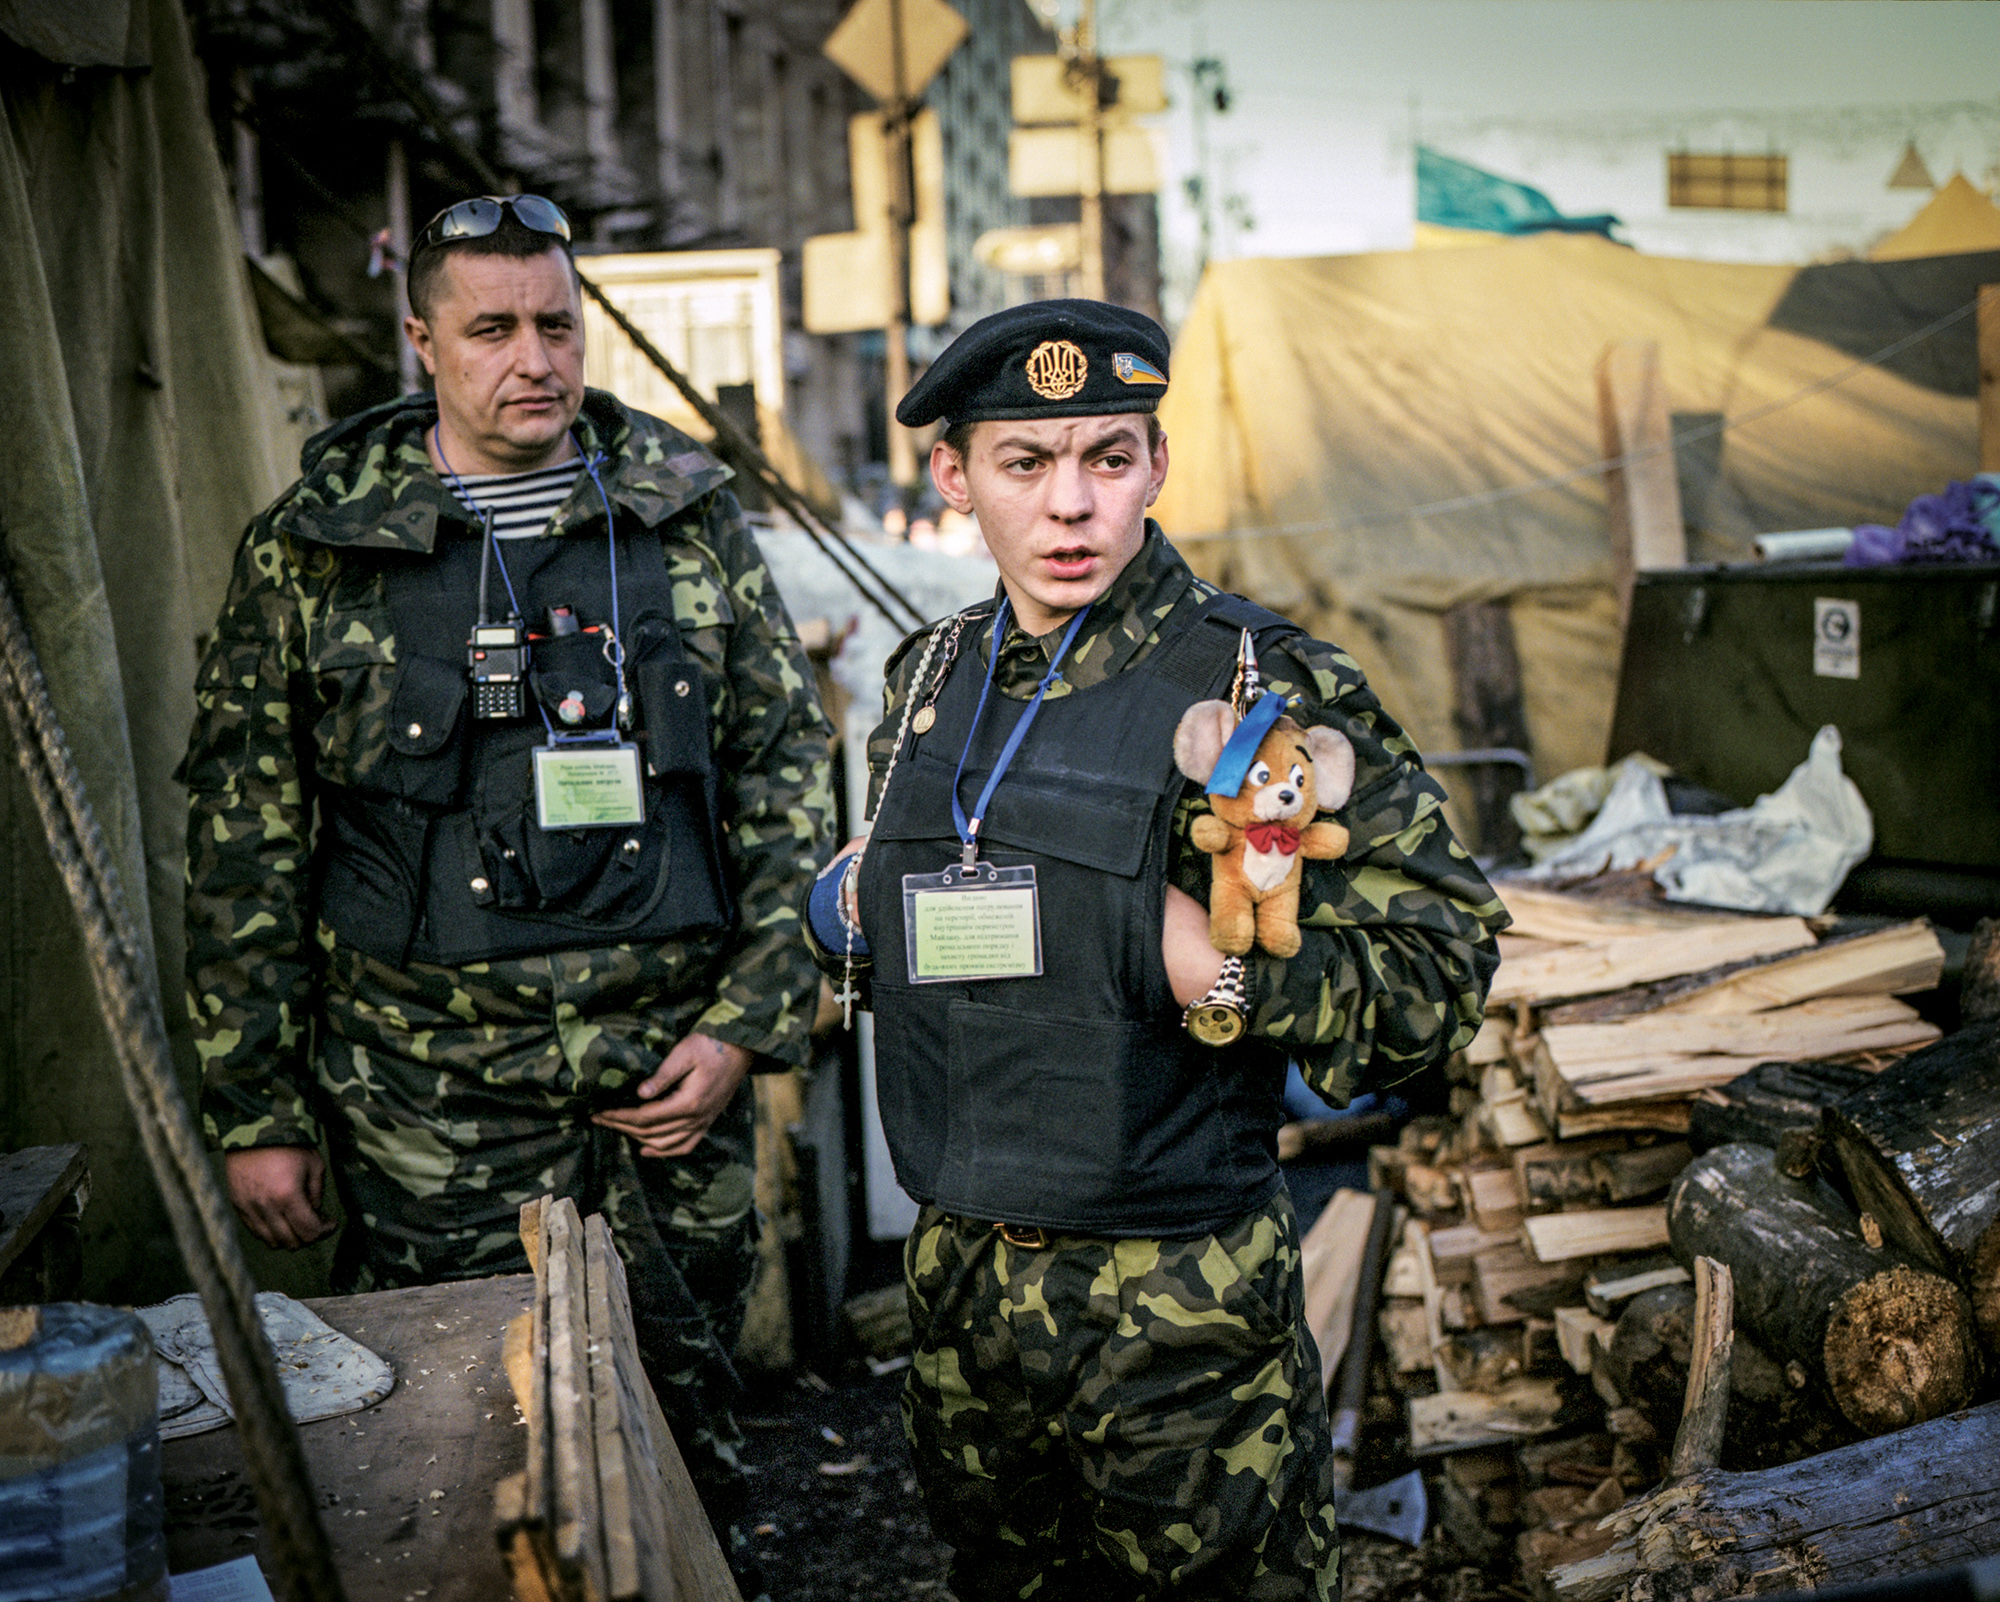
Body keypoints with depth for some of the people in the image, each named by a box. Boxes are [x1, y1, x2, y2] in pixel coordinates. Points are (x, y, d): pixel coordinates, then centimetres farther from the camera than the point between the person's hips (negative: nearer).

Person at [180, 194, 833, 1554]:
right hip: (434, 1101, -1)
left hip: (677, 1080, 2)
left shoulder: (689, 514, 5)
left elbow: (790, 767, 7)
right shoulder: (315, 550, 1)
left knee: (689, 1446, 13)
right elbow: (245, 841, 3)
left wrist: (747, 1023, -1)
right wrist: (254, 1110, 2)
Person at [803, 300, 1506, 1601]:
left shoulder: (1264, 688, -14)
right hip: (958, 1279, 6)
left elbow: (1440, 965, -14)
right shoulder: (934, 677, 6)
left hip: (1182, 1304, -6)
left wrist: (1218, 973, -25)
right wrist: (853, 916, 2)